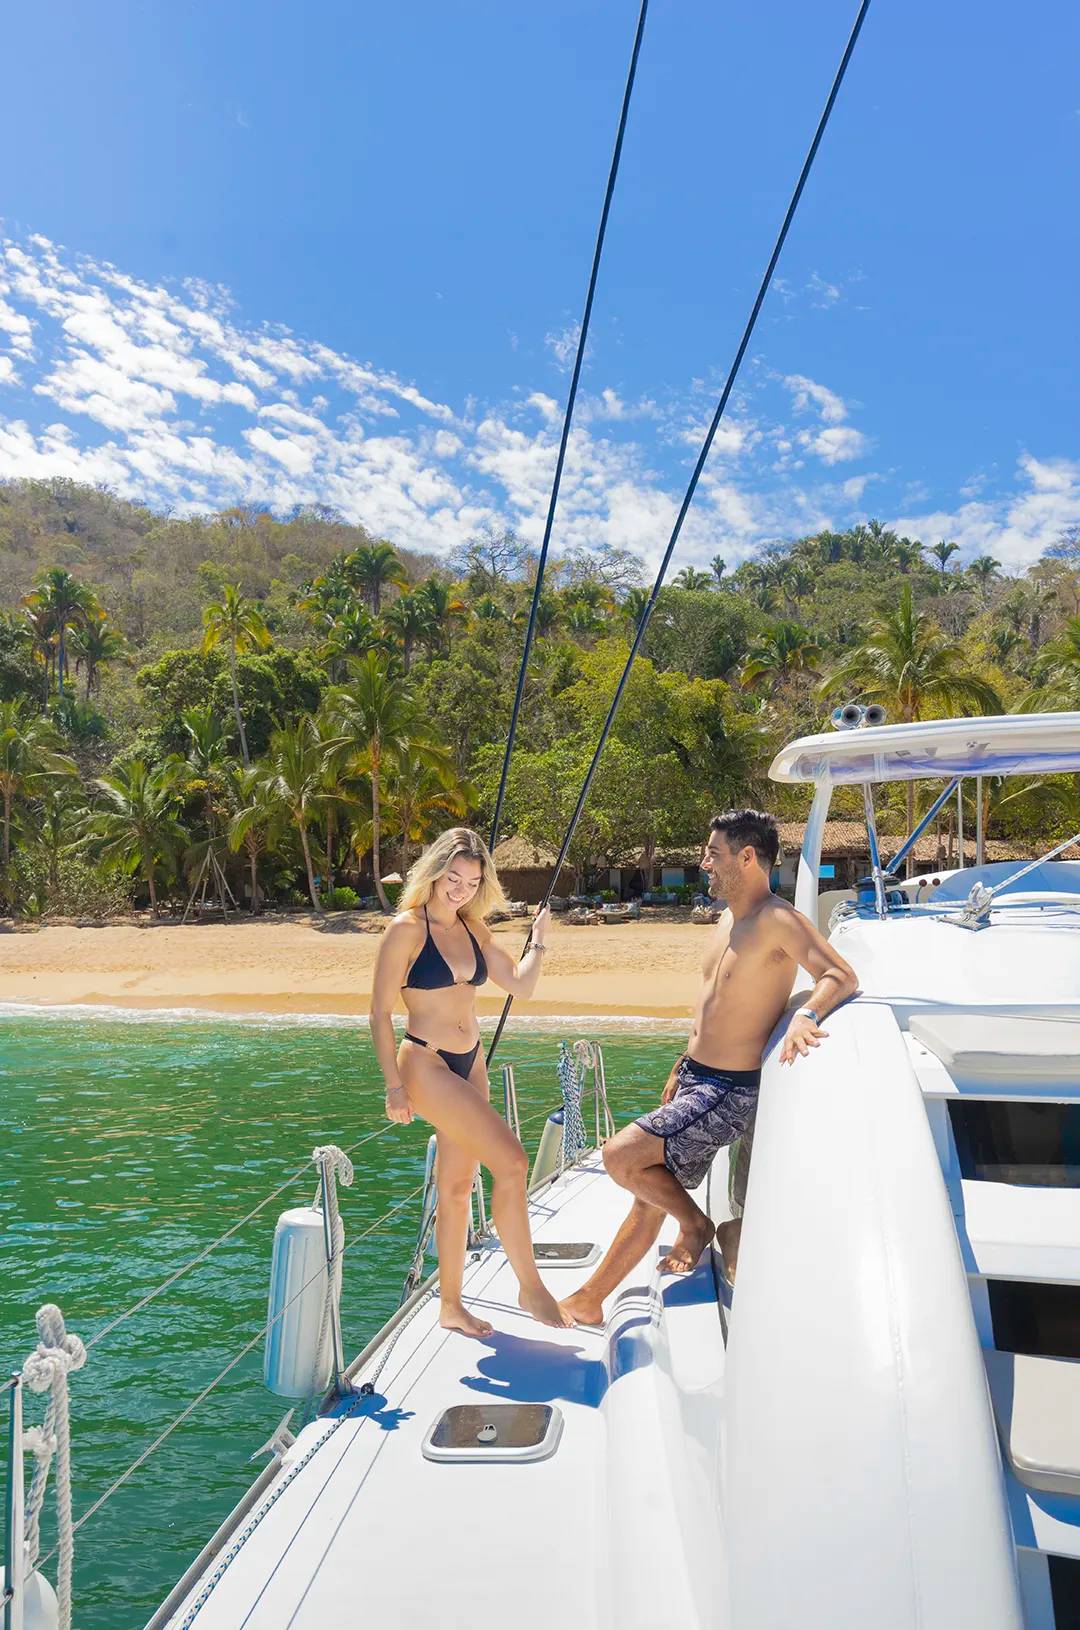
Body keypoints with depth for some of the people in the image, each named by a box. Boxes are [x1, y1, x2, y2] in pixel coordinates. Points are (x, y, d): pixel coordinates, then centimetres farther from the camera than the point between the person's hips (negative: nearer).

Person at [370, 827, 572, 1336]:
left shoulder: (473, 929, 9)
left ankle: (451, 1307, 26)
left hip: (469, 1065, 7)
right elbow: (380, 1013, -10)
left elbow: (520, 985, 10)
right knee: (511, 1161, -15)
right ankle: (530, 1286, 0)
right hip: (425, 1065, -7)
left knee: (457, 1186, 13)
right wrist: (393, 1084, -13)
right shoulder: (407, 929, -11)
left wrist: (539, 939, -2)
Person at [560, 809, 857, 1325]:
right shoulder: (727, 920, 11)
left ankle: (696, 1225, 8)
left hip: (731, 1091, -8)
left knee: (620, 1155, -17)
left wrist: (806, 1015, -48)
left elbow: (842, 977, -29)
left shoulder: (778, 921, -18)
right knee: (649, 1196, 15)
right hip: (695, 1078, 9)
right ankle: (589, 1300, 28)